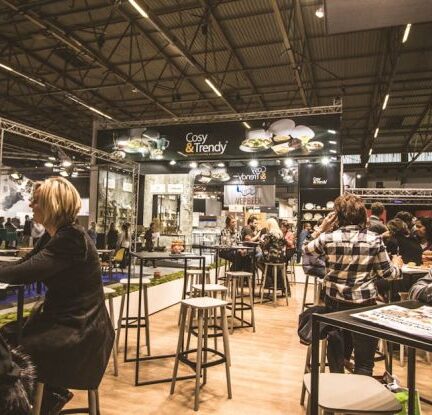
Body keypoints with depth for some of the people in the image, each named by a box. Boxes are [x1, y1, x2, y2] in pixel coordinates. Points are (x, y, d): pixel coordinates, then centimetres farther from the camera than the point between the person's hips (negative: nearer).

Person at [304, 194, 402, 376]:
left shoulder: (328, 238, -7)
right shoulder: (374, 240, -8)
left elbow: (306, 249, 10)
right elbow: (387, 273, -1)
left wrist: (321, 228, 8)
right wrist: (397, 265, 20)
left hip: (335, 302, 2)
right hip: (364, 303, -2)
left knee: (337, 352, 22)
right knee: (364, 361, 10)